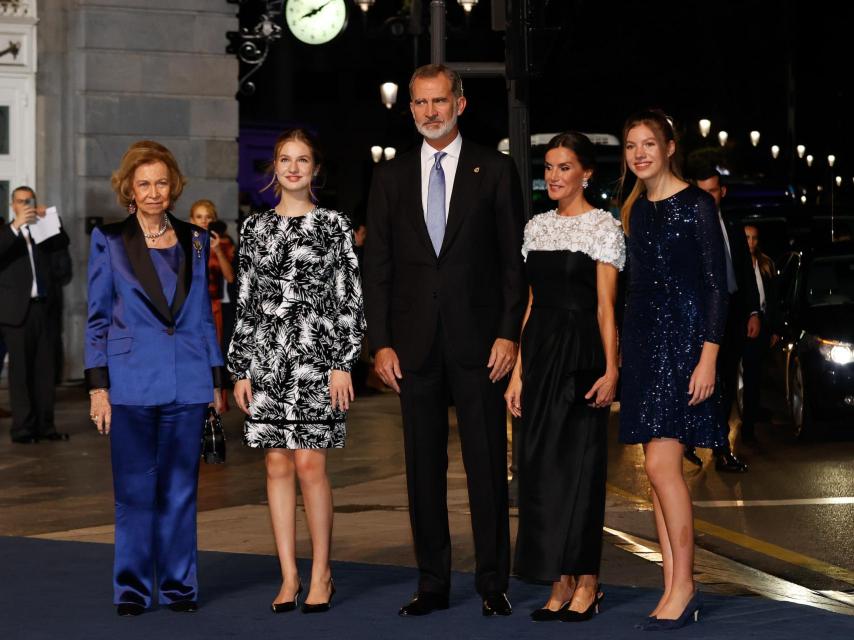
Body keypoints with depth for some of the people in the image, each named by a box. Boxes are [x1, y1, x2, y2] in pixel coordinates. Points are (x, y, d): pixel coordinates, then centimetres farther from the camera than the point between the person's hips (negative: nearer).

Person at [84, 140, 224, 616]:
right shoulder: (109, 241, 3)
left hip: (187, 382, 2)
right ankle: (133, 588, 10)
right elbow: (97, 318, 3)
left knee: (181, 488, 6)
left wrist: (217, 379, 11)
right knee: (135, 489, 0)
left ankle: (179, 585, 15)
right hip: (131, 382, -2)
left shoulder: (195, 241, 11)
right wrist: (98, 386, -3)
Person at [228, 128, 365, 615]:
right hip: (266, 357, 3)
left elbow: (350, 300, 0)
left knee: (310, 464, -6)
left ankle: (321, 573, 6)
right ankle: (290, 576, 11)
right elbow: (245, 304, 11)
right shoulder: (256, 228, 11)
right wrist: (241, 369, 6)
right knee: (278, 465, 4)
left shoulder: (335, 225, 2)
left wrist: (344, 363, -8)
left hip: (317, 355, -3)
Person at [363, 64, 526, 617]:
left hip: (478, 340, -2)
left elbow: (514, 259, 1)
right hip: (415, 343, 3)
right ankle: (432, 584, 15)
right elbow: (377, 266, 8)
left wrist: (509, 333, -7)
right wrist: (381, 342, 0)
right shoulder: (391, 178, 10)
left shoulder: (495, 170, 4)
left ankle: (493, 584, 9)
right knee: (424, 467, 7)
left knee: (488, 464, 1)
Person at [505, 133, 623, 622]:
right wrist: (519, 371, 10)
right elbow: (532, 302, 14)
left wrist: (611, 369, -16)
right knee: (541, 466, 5)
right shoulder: (537, 226, 13)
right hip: (540, 351, 6)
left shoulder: (603, 226, -3)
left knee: (578, 465, -2)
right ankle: (561, 586, 12)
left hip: (581, 353, -6)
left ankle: (586, 584, 7)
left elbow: (606, 305, -8)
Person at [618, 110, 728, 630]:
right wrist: (623, 355, 14)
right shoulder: (635, 210, 14)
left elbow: (718, 284, -9)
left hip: (683, 340, -7)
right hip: (643, 341, 7)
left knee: (662, 464, -13)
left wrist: (709, 355, -16)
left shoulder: (696, 204, -6)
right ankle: (675, 590, 11)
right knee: (660, 469, 6)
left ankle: (684, 583, -2)